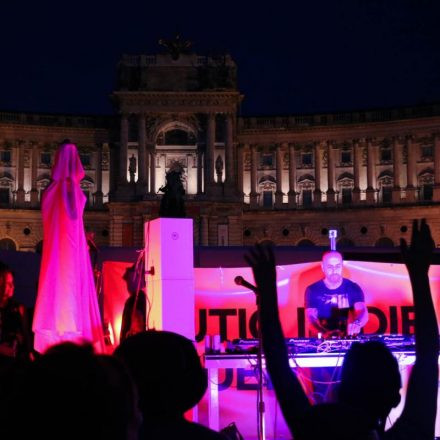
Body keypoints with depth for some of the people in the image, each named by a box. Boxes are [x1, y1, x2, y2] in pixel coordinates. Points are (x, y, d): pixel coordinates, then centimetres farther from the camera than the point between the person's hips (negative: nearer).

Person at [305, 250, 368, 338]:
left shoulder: (353, 288, 3)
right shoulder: (312, 290, 1)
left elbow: (363, 311, -10)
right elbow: (311, 317, -6)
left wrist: (357, 323, -33)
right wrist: (325, 333, -25)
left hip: (348, 338, 1)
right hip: (322, 340, -1)